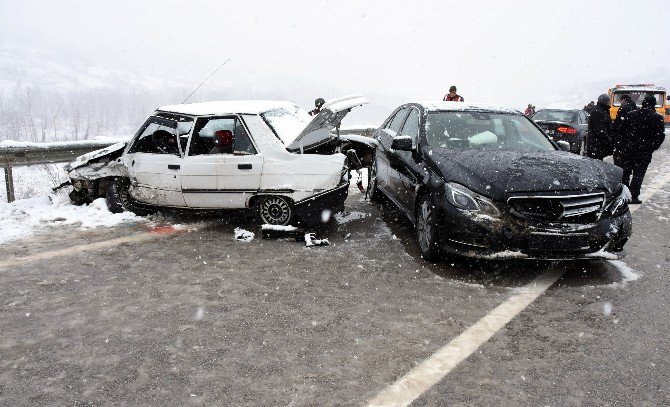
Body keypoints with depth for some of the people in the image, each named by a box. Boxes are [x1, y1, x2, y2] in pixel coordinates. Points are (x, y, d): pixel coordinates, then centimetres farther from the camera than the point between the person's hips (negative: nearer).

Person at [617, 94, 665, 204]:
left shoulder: (631, 115, 2)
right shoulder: (657, 118, -6)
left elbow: (622, 131, 4)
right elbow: (660, 136, -6)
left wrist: (623, 145, 11)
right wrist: (652, 148, 5)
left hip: (627, 150, 3)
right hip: (644, 152, -3)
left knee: (625, 173, 14)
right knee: (638, 174, 4)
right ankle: (633, 197, 2)